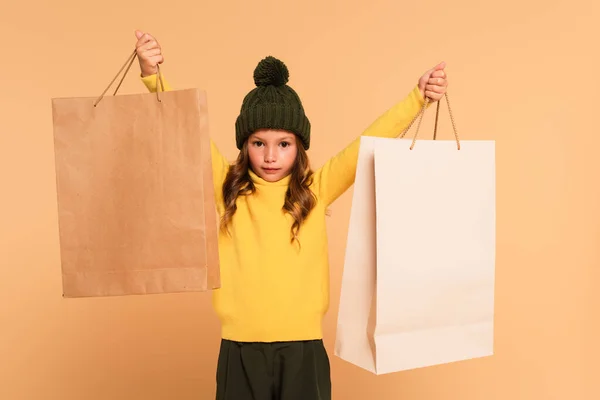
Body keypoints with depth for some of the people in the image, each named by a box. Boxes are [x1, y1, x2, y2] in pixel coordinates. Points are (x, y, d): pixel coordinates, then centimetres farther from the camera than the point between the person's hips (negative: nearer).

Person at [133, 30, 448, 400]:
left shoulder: (317, 188, 0)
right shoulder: (227, 187, 1)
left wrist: (417, 97, -12)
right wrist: (153, 75, -18)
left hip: (303, 348, 0)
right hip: (240, 350, 0)